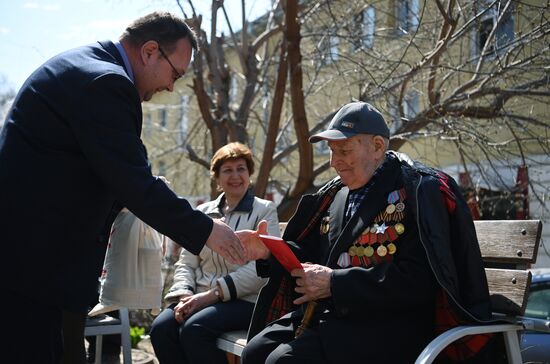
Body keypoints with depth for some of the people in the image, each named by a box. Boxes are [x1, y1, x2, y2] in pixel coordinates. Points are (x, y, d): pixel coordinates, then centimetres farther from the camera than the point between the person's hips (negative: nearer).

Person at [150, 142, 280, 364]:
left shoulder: (264, 210, 5)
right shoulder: (202, 212, 18)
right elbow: (186, 263, 15)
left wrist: (213, 293, -17)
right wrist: (185, 294, -8)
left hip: (244, 300, -4)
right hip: (201, 298, 4)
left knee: (193, 328, -32)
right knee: (160, 327, -25)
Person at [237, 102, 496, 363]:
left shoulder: (417, 191, -8)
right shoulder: (335, 193, 16)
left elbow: (417, 280, -19)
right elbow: (312, 256, 25)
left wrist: (335, 283, -19)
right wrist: (269, 251, 5)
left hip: (387, 325, -7)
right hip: (324, 314, 7)